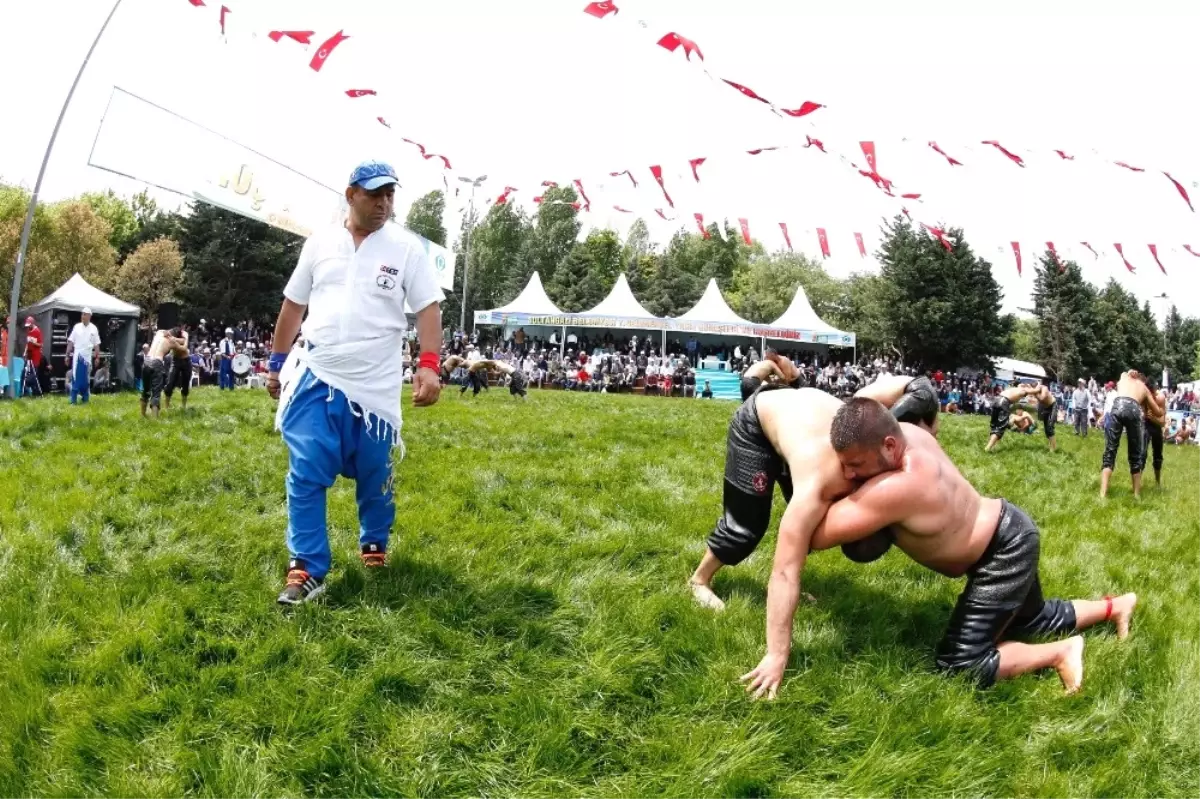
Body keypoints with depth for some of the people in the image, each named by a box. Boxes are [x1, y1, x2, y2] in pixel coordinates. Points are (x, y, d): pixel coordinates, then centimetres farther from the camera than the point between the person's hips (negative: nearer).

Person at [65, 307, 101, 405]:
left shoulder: (93, 329, 3)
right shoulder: (77, 327, 3)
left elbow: (96, 345, 4)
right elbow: (70, 342, 4)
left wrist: (97, 357, 0)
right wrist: (67, 355, 1)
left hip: (88, 356, 0)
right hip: (77, 355, 0)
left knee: (86, 378, 7)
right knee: (75, 378, -3)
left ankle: (85, 398, 17)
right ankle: (73, 400, -2)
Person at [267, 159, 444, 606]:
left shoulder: (406, 248, -2)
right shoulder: (320, 243, 5)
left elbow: (428, 308, -5)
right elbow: (293, 305, 13)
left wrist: (428, 365, -18)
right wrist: (276, 363, 14)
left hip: (375, 385, -1)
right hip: (316, 377, 1)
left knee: (374, 475, 11)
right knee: (306, 474, -6)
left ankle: (374, 545, 35)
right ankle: (306, 570, 0)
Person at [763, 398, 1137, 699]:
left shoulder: (896, 488, -41)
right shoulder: (908, 433, -18)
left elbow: (813, 535, -37)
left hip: (1006, 552, -9)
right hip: (1004, 532, 9)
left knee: (957, 664, -13)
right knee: (1034, 620, 32)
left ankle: (1060, 653, 1)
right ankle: (1116, 606, 47)